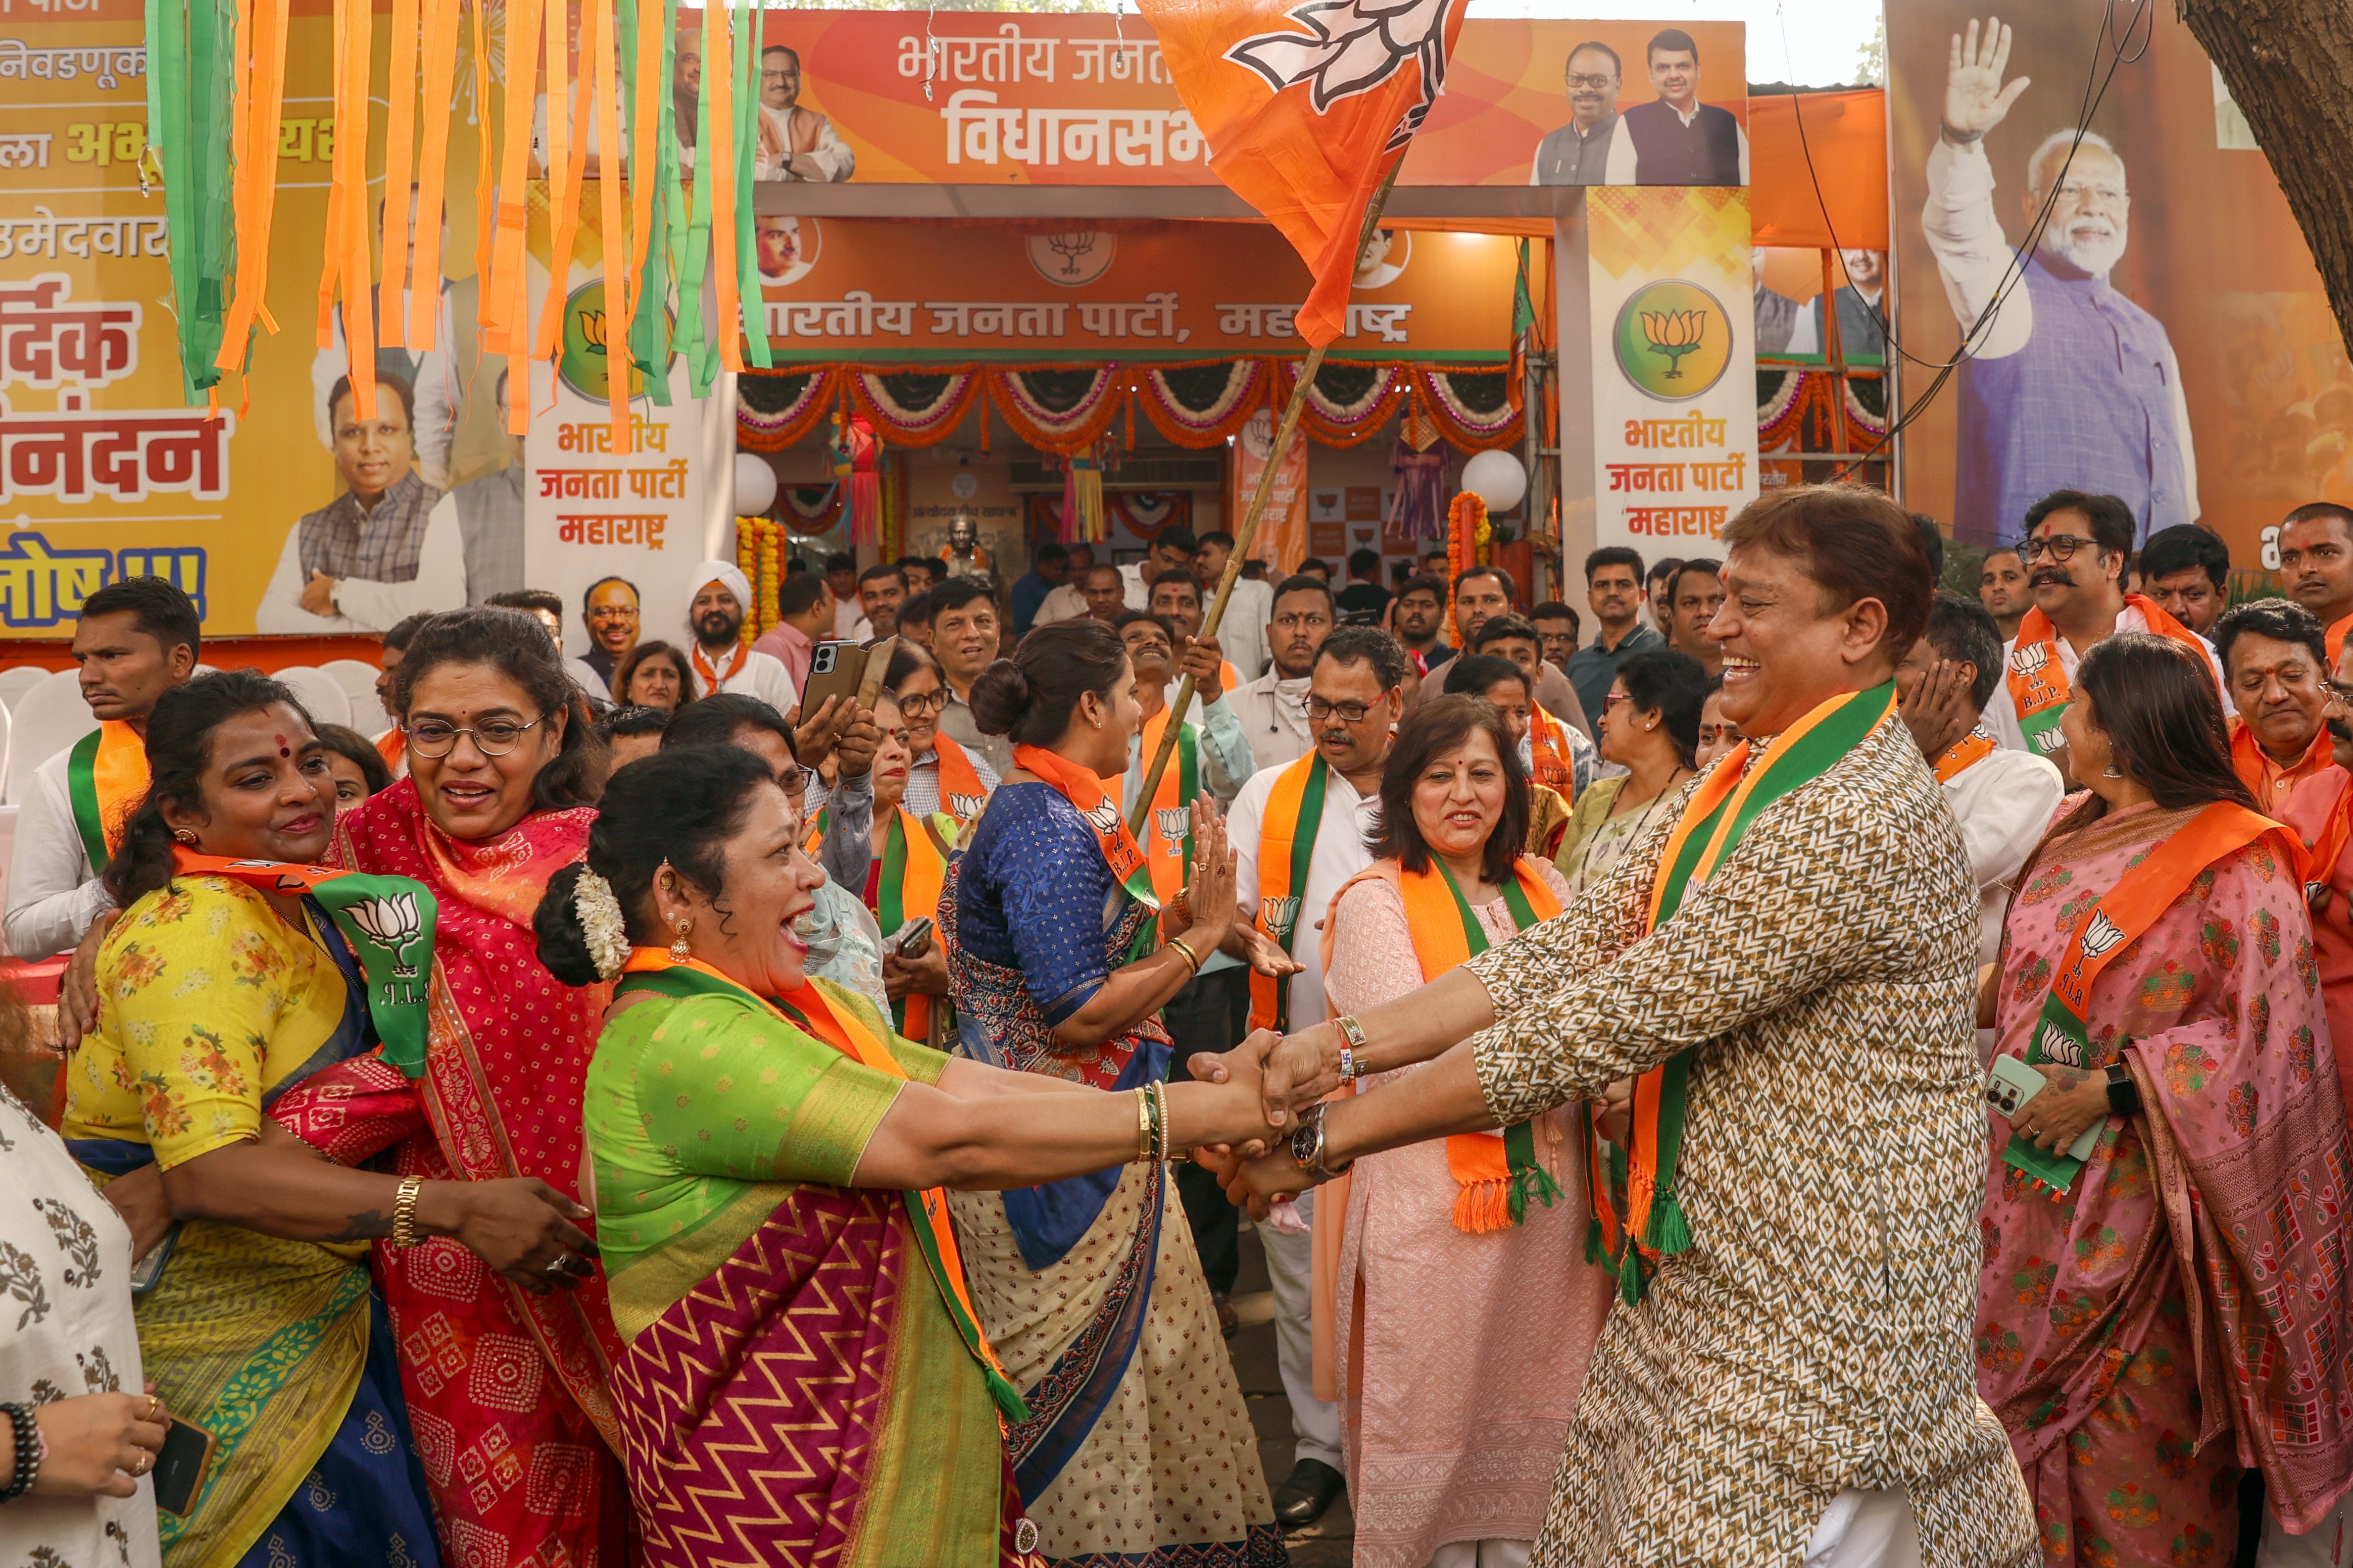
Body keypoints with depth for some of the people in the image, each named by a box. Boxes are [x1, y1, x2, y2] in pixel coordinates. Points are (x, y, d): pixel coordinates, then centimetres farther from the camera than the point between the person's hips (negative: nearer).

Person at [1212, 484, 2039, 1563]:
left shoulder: (1854, 819, -23)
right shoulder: (1743, 783, 10)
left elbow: (1607, 1023, -25)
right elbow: (1571, 950, 2)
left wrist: (1331, 1135, -20)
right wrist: (1340, 1045, -11)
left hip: (1810, 1319, -9)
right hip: (1703, 1278, 9)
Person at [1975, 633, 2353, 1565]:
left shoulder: (2234, 869, -14)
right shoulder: (2071, 839, 9)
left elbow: (2262, 1035, -17)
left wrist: (2108, 1088, -21)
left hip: (2134, 1200, -7)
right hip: (2032, 1182, 7)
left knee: (2131, 1439, 5)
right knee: (2025, 1397, 14)